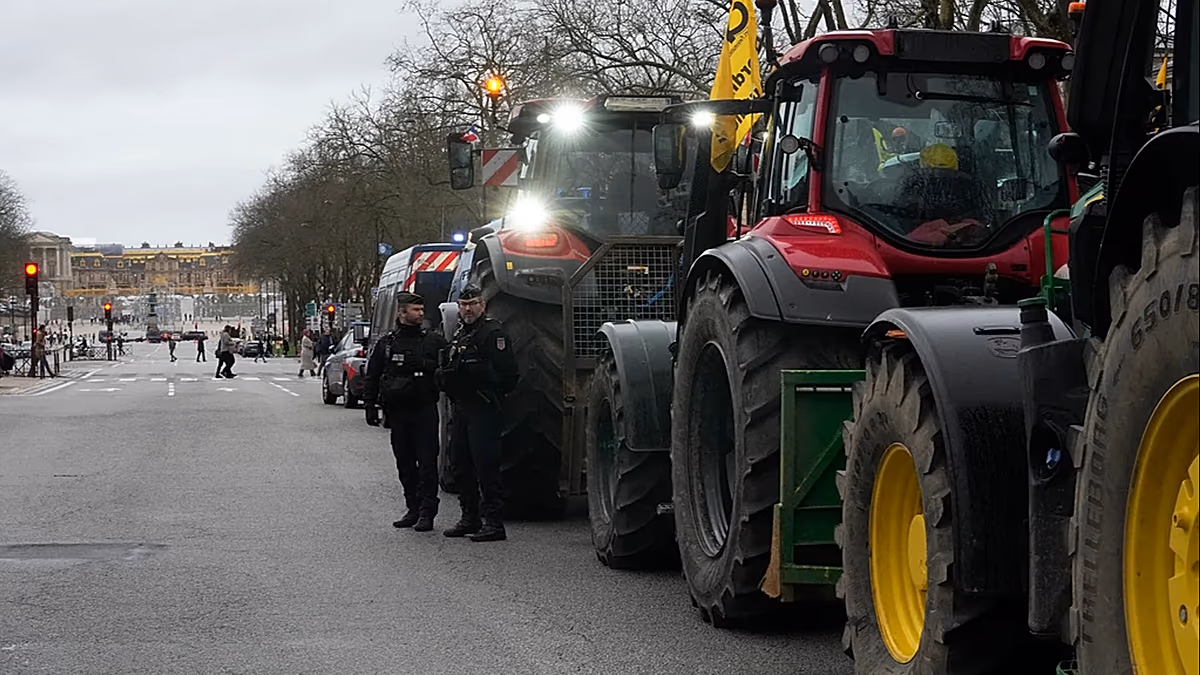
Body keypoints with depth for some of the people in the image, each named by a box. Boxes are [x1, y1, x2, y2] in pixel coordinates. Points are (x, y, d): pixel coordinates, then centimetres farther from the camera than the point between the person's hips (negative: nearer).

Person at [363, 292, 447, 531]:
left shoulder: (434, 341, 4)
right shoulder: (386, 343, 10)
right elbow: (371, 378, 13)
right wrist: (370, 406, 7)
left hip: (425, 409, -3)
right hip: (397, 411, 3)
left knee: (427, 461, -8)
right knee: (404, 462, 8)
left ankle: (426, 512, -8)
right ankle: (413, 509, 17)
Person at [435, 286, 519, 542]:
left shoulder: (492, 332, -9)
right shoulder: (460, 332, 20)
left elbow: (507, 373, -17)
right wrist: (445, 375, 9)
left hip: (483, 408, -10)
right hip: (462, 406, 10)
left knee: (486, 465, -10)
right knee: (462, 466, 13)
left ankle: (494, 522, -9)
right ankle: (470, 518, 23)